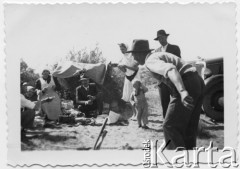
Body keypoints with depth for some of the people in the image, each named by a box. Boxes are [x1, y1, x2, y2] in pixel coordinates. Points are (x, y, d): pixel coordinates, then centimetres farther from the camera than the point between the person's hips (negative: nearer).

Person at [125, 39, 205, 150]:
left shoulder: (150, 61, -6)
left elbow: (171, 69, -26)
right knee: (188, 128, 15)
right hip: (197, 83, 9)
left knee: (170, 127, -2)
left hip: (186, 87, -9)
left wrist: (182, 91, -41)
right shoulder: (161, 55, 26)